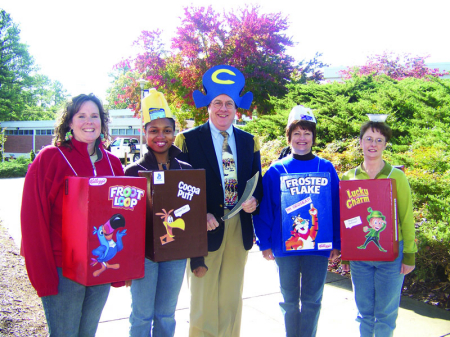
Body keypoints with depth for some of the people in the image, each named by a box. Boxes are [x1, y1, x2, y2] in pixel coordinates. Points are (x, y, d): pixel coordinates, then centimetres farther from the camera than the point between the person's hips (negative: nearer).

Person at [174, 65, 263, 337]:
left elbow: (257, 183, 12)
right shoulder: (189, 140, -2)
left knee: (232, 298, 16)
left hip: (240, 229, 4)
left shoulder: (249, 141, 9)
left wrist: (254, 200, -10)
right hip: (207, 227, -4)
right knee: (204, 298, 5)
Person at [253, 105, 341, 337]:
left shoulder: (326, 169, 1)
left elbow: (336, 207, 2)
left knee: (312, 300, 10)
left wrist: (337, 243, 0)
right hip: (285, 246, 0)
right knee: (289, 300, 14)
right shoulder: (276, 170, -1)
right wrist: (265, 243, -4)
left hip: (318, 245, 0)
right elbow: (263, 209, 0)